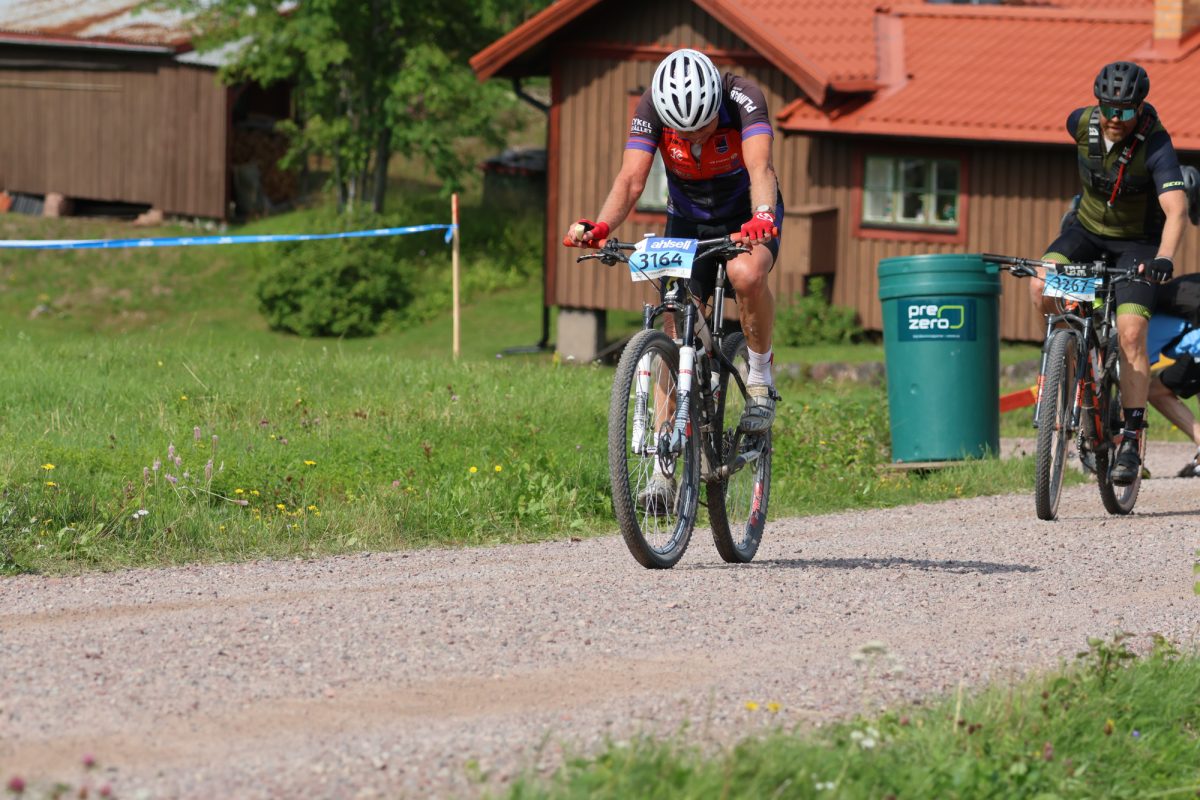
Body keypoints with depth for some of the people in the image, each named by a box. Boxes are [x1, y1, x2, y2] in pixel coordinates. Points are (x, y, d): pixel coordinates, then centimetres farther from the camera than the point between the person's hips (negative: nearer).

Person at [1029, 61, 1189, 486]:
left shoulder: (1155, 144, -29)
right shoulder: (1082, 123, -16)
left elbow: (1176, 210, -40)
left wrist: (1164, 258, -58)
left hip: (1138, 241, -4)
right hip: (1087, 227, 4)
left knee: (1131, 334, -19)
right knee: (1040, 287, -25)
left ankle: (1130, 442, -14)